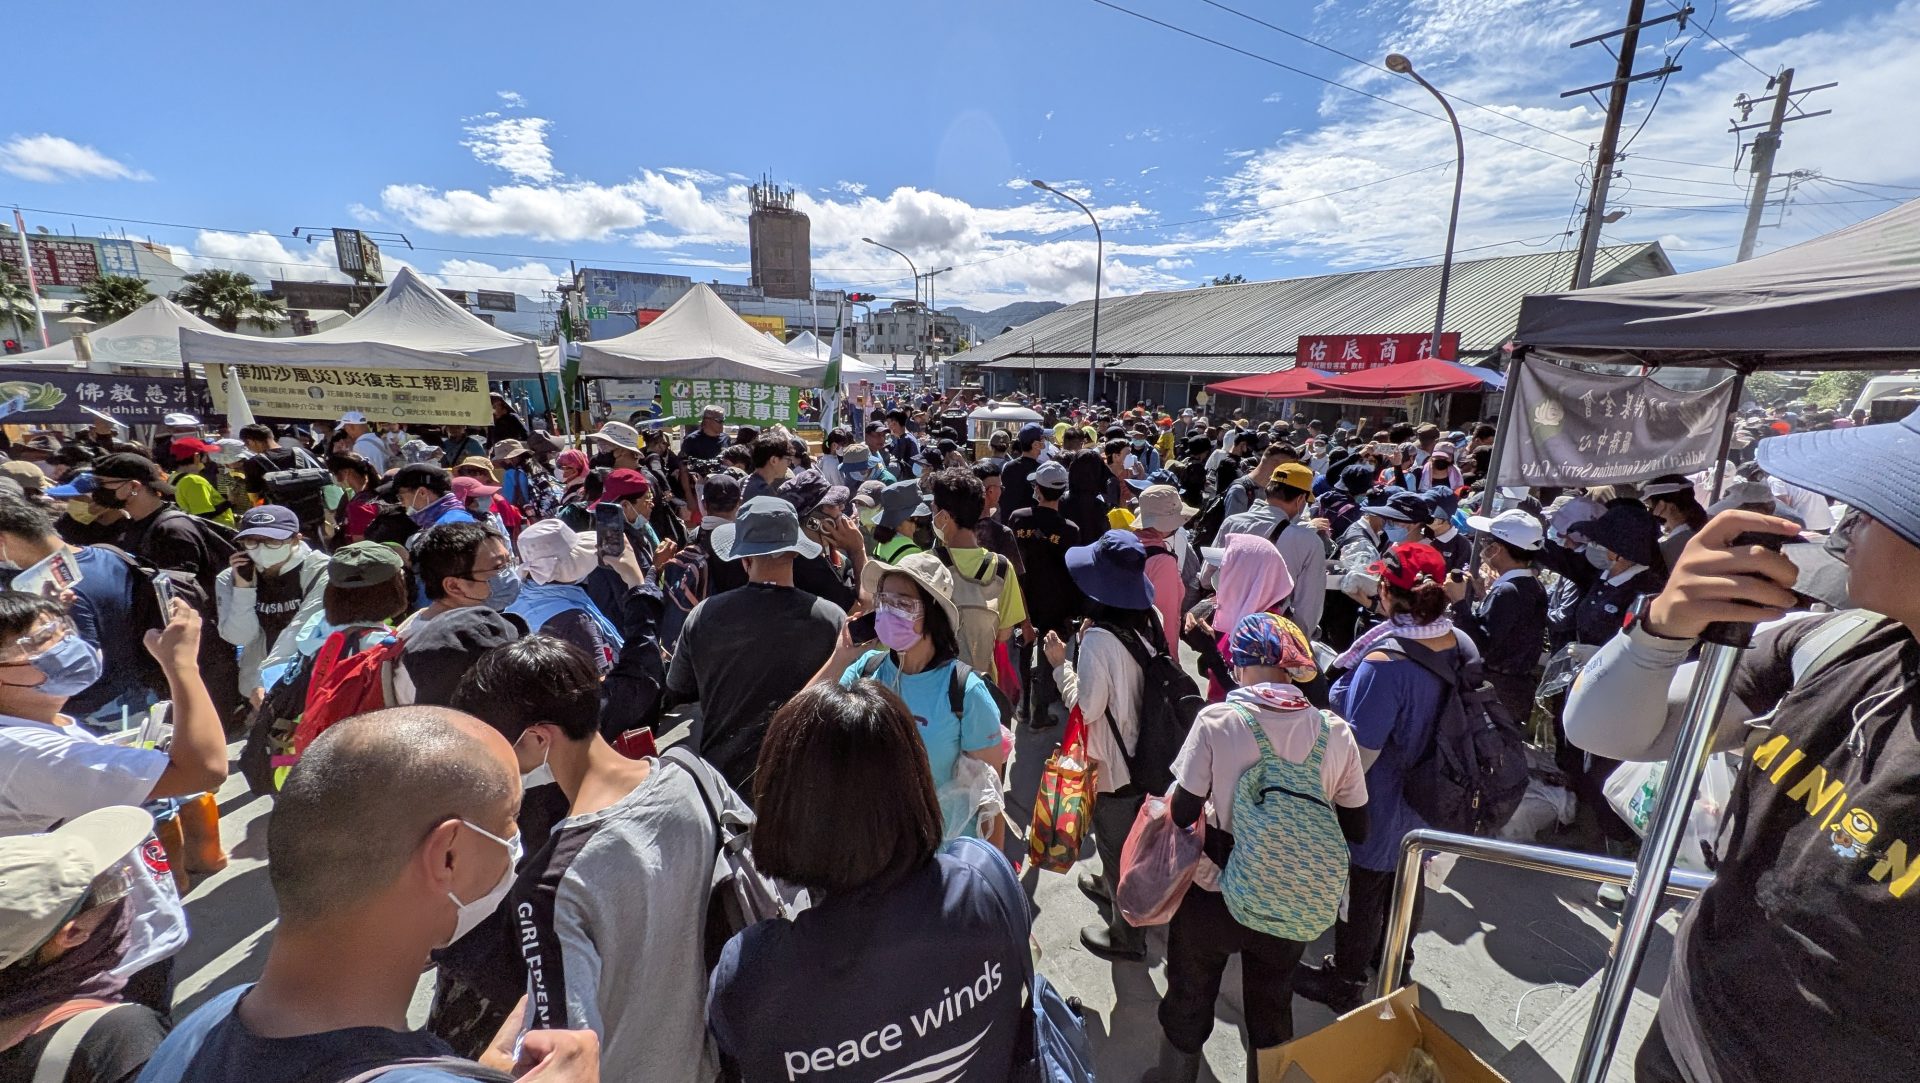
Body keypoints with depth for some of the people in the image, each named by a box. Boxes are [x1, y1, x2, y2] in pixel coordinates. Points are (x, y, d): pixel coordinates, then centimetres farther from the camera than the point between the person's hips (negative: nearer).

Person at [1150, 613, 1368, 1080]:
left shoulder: (1217, 720, -21)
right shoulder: (1335, 731, -11)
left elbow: (1183, 812, -19)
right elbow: (1355, 830, -3)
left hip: (1214, 896, -2)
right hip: (1292, 903, 3)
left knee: (1189, 1001, 24)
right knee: (1273, 1008, 29)